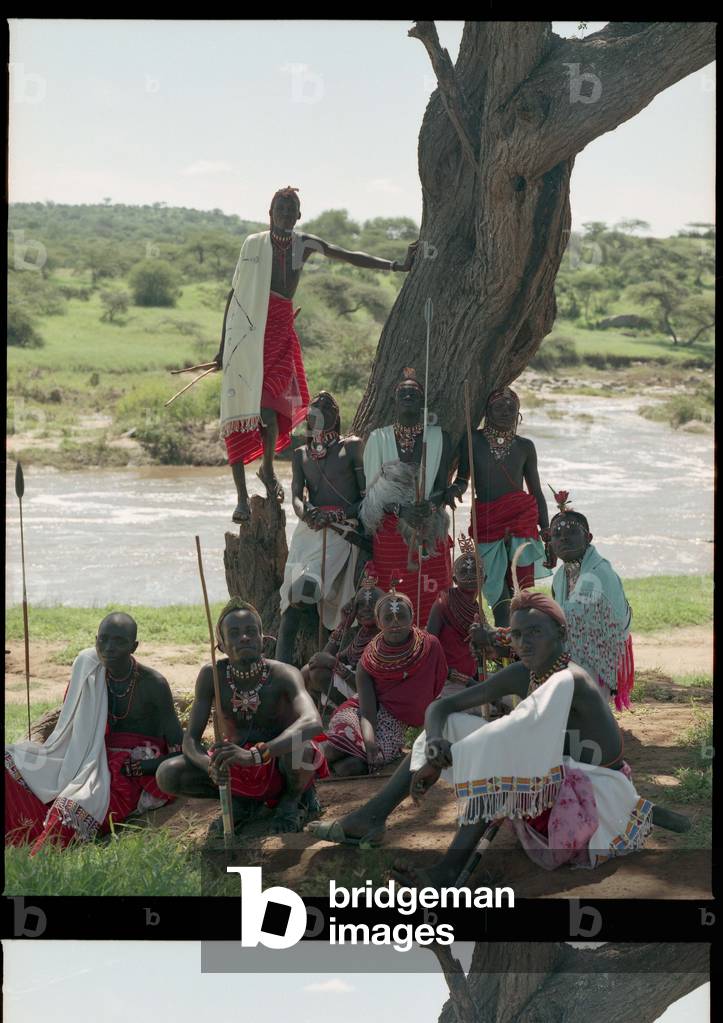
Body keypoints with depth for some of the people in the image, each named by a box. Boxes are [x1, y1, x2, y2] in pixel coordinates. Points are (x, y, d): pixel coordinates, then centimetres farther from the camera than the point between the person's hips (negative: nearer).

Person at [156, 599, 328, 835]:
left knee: (299, 745, -38)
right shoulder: (212, 676, -14)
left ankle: (293, 798, -2)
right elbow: (190, 739, -14)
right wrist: (210, 765, -39)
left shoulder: (283, 675, -24)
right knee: (168, 775, -19)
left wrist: (256, 754, -55)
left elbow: (312, 722, -42)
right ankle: (245, 799, 6)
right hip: (238, 765, 3)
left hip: (281, 762, -3)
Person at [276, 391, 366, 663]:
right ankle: (281, 663, -12)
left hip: (341, 531, -4)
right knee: (293, 592, -10)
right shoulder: (301, 454, 20)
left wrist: (339, 515, -13)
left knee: (304, 587, -23)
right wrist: (306, 513, -16)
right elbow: (296, 496, 8)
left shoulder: (351, 447, 7)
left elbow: (367, 496, 2)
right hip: (309, 529, 4)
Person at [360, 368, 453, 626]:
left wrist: (429, 506, -20)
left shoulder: (438, 437, 7)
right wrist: (401, 509, -17)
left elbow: (442, 485, 2)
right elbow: (373, 489, -1)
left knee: (430, 599, -2)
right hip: (390, 528, 0)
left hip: (429, 527, 0)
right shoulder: (379, 438, 5)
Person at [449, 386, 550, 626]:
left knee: (520, 589, -6)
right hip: (487, 523, 0)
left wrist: (546, 530, 10)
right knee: (496, 589, -4)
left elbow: (536, 491, 14)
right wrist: (455, 489, -18)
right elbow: (462, 479, 7)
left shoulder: (524, 447, 9)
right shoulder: (473, 441, 5)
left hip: (522, 518, 0)